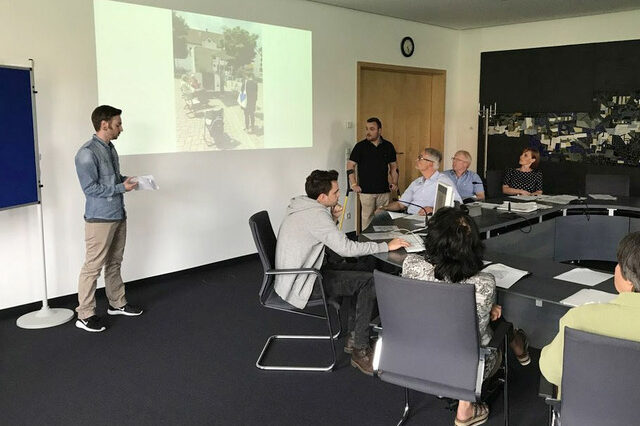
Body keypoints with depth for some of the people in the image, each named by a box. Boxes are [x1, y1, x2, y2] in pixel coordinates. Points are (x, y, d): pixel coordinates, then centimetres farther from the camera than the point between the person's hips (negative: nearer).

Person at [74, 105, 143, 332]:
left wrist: (128, 179, 6)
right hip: (99, 218, -9)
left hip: (118, 215, 9)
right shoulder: (87, 153, -17)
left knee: (114, 263, 18)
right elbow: (90, 188, -19)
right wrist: (122, 188, -16)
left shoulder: (110, 148, 11)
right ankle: (84, 315, 7)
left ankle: (117, 303, 30)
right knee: (93, 266, -2)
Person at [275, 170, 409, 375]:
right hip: (300, 285, -10)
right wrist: (387, 246, -20)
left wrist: (332, 219, 1)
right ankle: (359, 350, -6)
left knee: (365, 269, 10)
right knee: (369, 281, -14)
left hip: (301, 271, 10)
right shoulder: (316, 214, -23)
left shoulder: (302, 205, 8)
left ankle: (354, 336, 12)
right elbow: (346, 248, -27)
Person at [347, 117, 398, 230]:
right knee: (367, 218, -1)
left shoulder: (388, 146, 7)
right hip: (366, 191, -3)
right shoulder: (360, 146, -1)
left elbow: (393, 166, 17)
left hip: (384, 191, 3)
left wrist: (394, 183, 7)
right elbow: (350, 165, 0)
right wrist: (354, 184, -7)